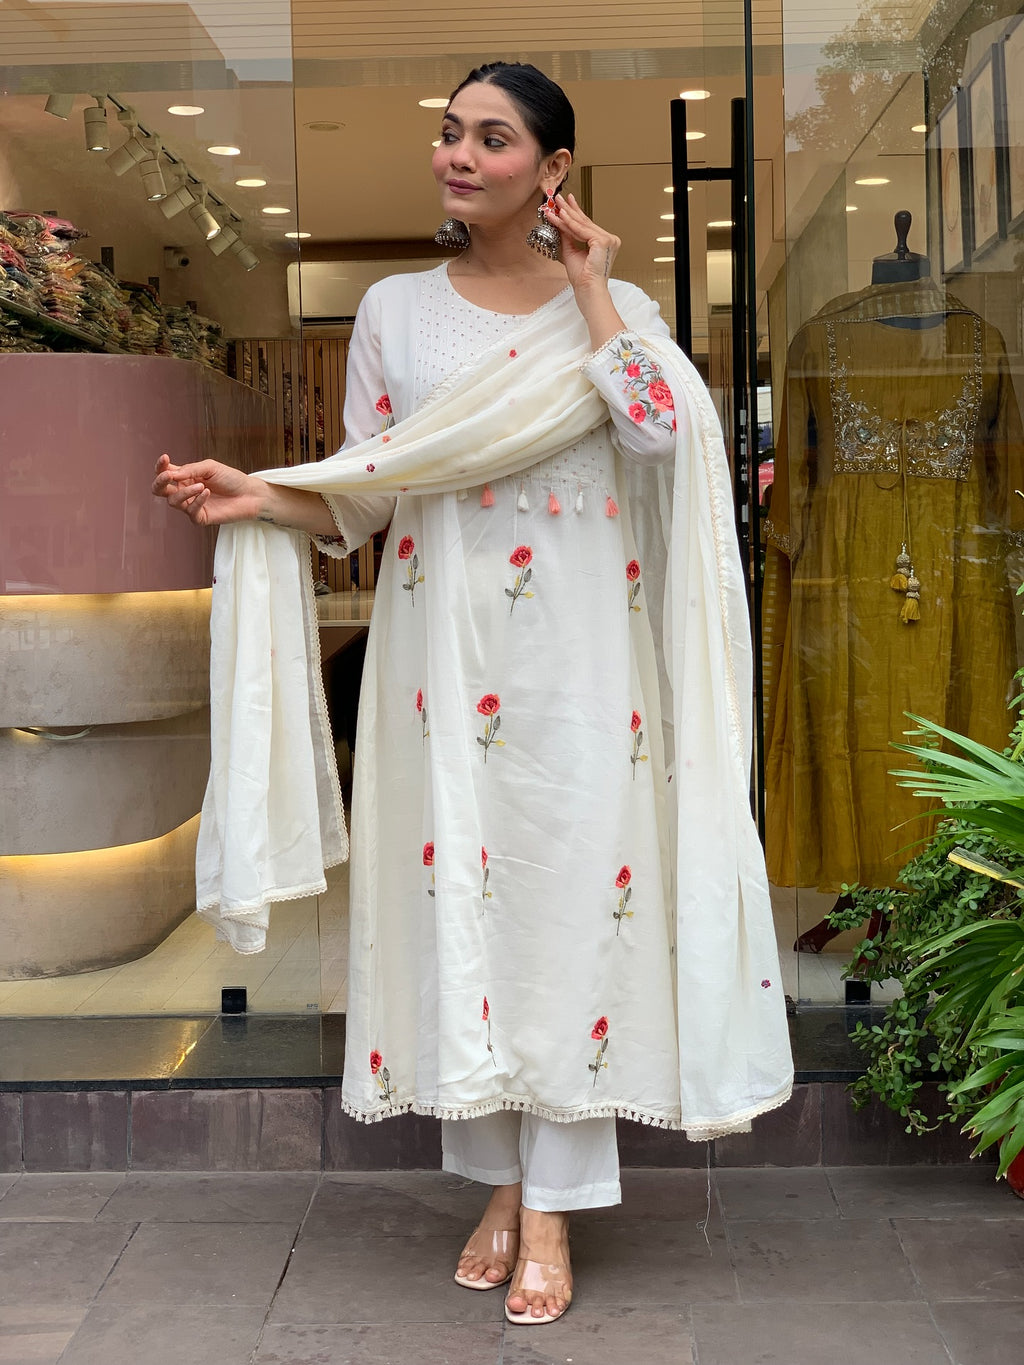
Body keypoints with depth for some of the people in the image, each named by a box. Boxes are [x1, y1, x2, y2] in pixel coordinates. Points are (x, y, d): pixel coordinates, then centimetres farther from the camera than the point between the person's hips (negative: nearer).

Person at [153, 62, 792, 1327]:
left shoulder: (617, 306, 6)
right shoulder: (395, 309, 10)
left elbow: (662, 430, -14)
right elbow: (363, 498, 9)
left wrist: (589, 287, -7)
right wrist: (262, 501, -9)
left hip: (575, 665, -1)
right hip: (440, 656, 2)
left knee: (570, 893, -2)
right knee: (455, 895, 3)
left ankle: (553, 1211, 10)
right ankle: (498, 1185, 21)